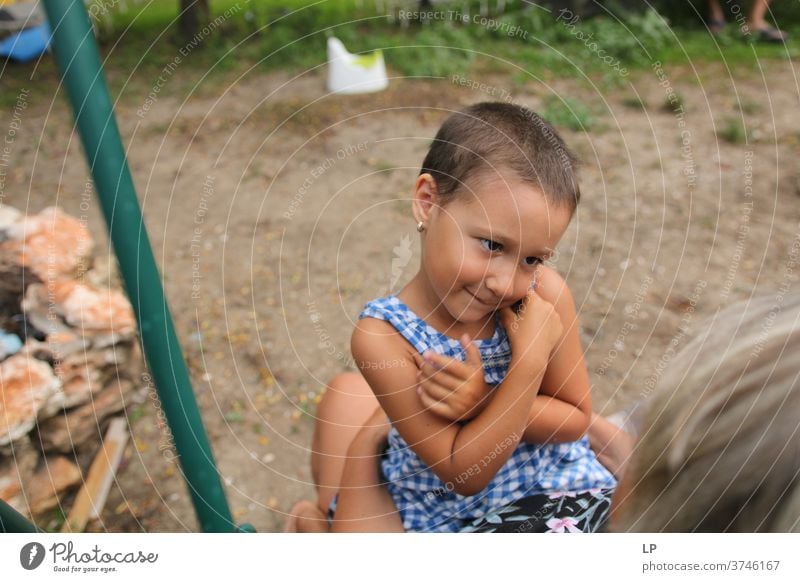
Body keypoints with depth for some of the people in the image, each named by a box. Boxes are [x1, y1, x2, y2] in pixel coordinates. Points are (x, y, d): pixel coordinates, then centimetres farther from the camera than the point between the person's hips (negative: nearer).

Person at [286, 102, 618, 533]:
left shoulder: (545, 294, -21)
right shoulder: (382, 336, -26)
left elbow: (576, 418, -9)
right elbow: (463, 473, -24)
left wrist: (483, 403, -28)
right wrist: (530, 361, -34)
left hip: (549, 490, 2)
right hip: (438, 509, -1)